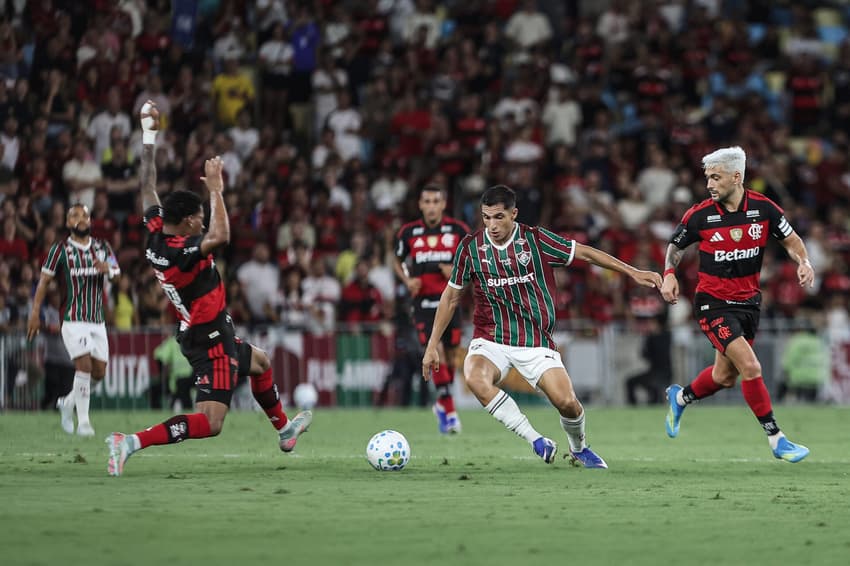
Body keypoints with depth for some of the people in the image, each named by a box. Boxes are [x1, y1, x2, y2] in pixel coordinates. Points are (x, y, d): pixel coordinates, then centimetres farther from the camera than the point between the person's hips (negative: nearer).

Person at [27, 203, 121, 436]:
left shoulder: (102, 248, 11)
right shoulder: (60, 249, 0)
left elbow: (117, 272, 2)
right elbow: (44, 280, 1)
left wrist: (108, 269, -23)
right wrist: (35, 312, -7)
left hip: (97, 320, 5)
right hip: (72, 319, -5)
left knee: (99, 372, 3)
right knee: (84, 365, -18)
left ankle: (68, 402, 28)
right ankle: (83, 421, -13)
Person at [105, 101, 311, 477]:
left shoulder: (154, 235, -3)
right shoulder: (182, 251, -27)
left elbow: (148, 185, 7)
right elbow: (221, 237, -45)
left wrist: (148, 134, 10)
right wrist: (215, 189, -36)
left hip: (197, 334, 11)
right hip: (210, 343, -11)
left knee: (260, 363, 33)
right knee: (209, 424, -16)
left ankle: (284, 430, 52)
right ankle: (131, 442, -26)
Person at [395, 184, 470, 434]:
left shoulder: (458, 230, 0)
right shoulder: (408, 232, 1)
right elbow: (398, 261, 17)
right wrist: (407, 280, -3)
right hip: (423, 301, -1)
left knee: (451, 354, 7)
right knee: (436, 353, -14)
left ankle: (441, 404, 30)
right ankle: (450, 412, -11)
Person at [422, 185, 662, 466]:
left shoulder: (536, 239, -6)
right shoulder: (470, 247, -3)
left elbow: (585, 253, 1)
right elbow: (451, 296, 8)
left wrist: (632, 272, -2)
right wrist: (432, 344, 8)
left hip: (536, 342, 0)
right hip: (490, 340, 0)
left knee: (567, 402, -16)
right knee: (475, 378, -33)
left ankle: (579, 449, 20)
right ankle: (536, 441, -21)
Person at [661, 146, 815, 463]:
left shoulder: (763, 208, -7)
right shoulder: (700, 215, -11)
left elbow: (791, 240, 4)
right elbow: (676, 246, 5)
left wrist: (803, 262, -15)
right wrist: (669, 274, -13)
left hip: (748, 302, 4)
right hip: (713, 304, -4)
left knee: (725, 377, 14)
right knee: (750, 367, -18)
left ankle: (680, 398, 45)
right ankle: (776, 440, -8)